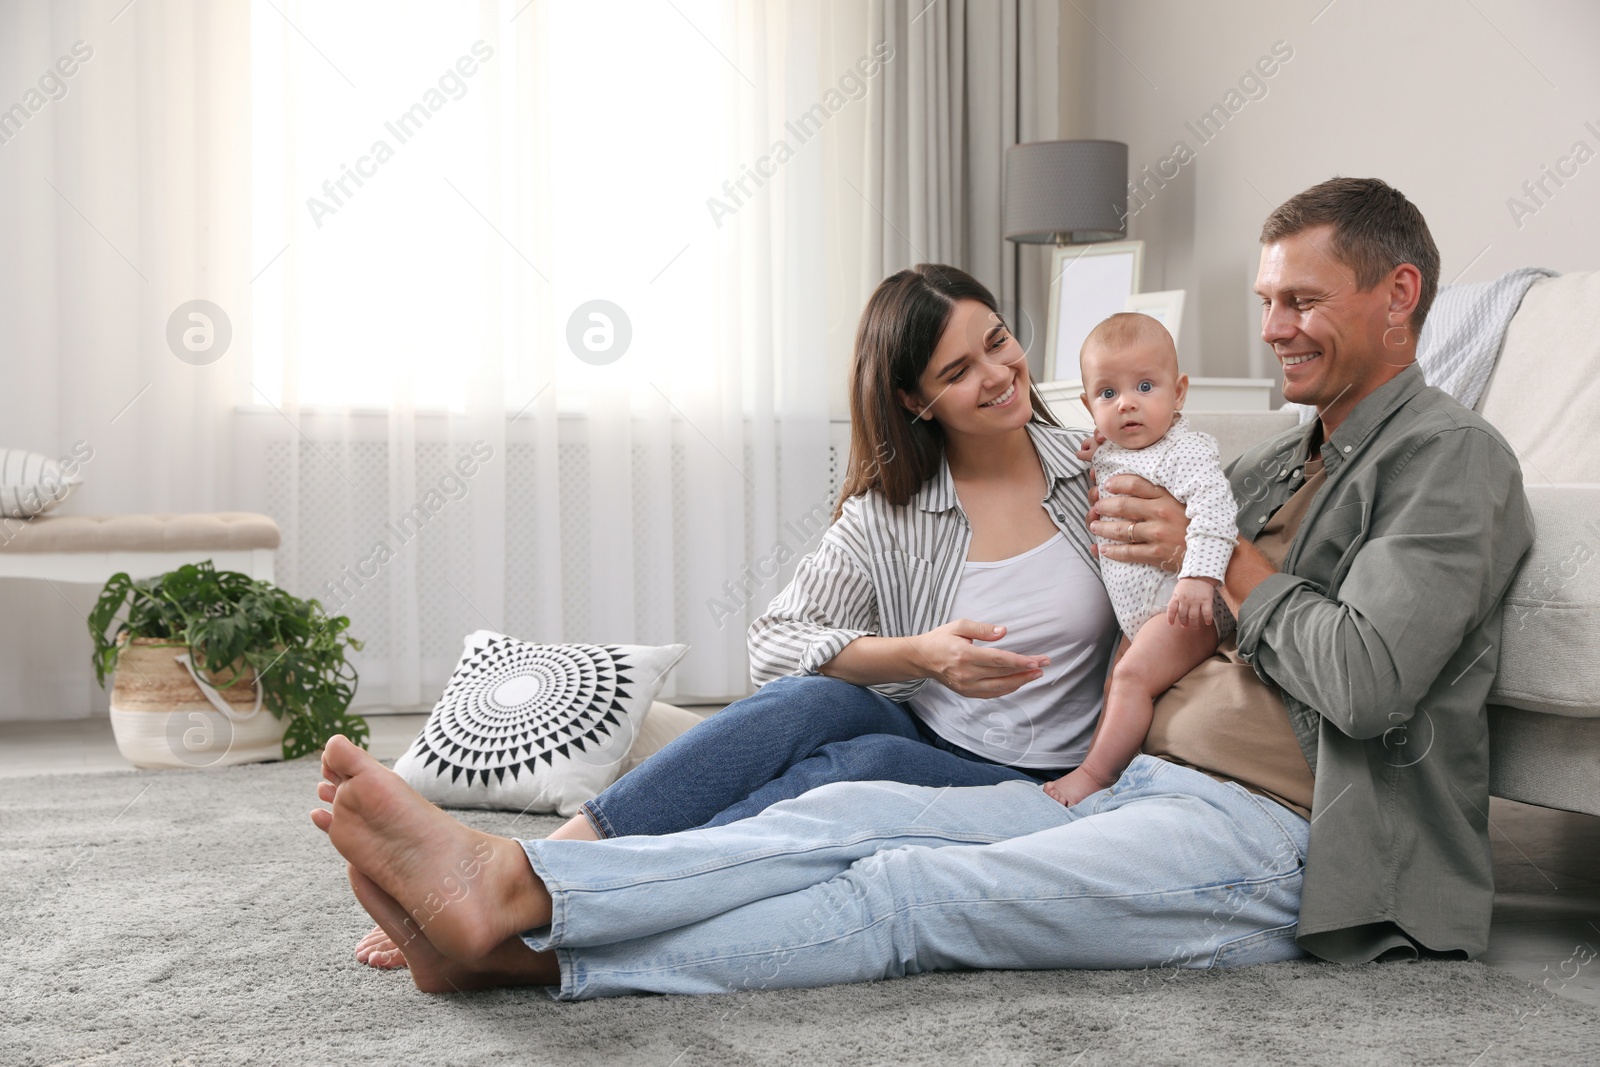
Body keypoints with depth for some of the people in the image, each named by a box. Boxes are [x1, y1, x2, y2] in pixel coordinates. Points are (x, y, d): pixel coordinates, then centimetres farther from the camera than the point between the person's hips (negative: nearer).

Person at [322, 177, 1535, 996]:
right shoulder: (1288, 458, 24)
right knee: (849, 813, -16)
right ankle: (511, 902, -27)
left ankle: (519, 908, -34)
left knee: (913, 891, -25)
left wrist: (1229, 564, -5)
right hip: (1150, 787, 8)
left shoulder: (1454, 457, -1)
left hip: (1275, 842, -8)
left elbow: (1367, 682, -17)